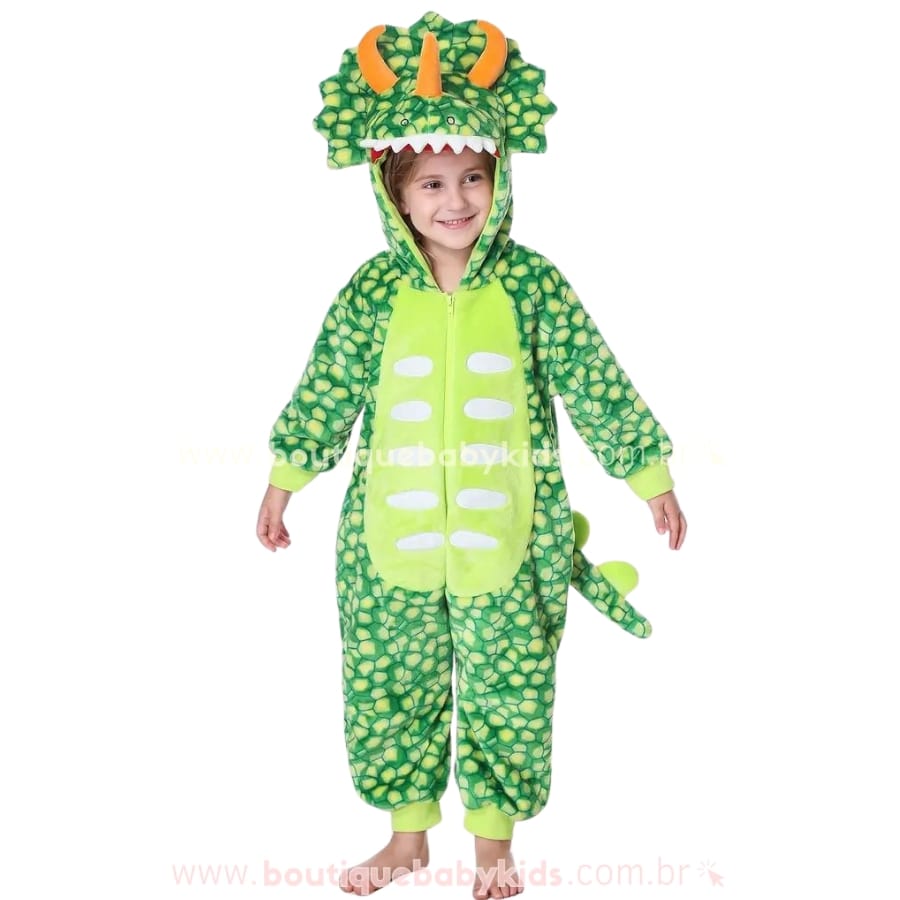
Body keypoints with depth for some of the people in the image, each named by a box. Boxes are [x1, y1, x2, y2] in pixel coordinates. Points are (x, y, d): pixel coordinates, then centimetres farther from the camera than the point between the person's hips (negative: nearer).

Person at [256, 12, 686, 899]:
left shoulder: (533, 284, -6)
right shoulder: (374, 290, -2)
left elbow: (597, 387, -1)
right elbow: (326, 388, 8)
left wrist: (651, 476, 2)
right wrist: (285, 477, 13)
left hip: (509, 536, -1)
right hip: (391, 534, 2)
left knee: (509, 692, 10)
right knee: (390, 689, 13)